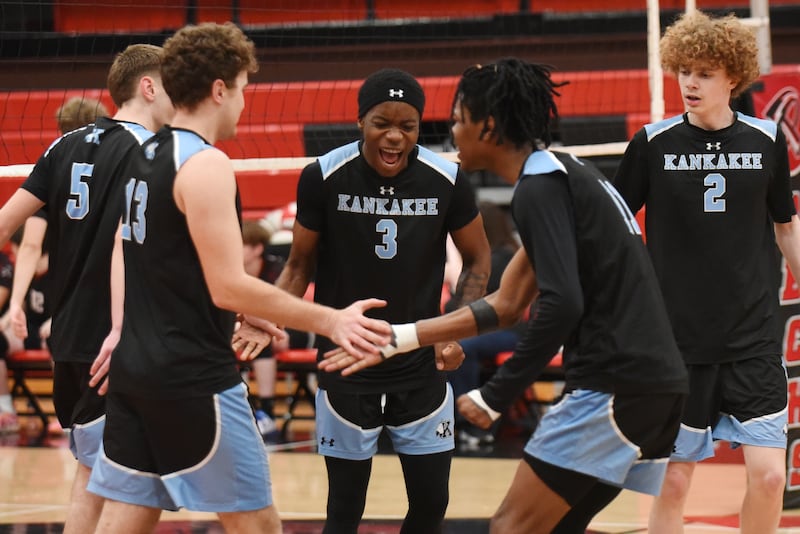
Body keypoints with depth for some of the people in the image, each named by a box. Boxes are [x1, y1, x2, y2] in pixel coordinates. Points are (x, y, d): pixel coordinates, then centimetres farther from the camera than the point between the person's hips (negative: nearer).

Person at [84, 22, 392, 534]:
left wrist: (238, 311, 28)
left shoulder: (142, 158, 12)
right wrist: (330, 320, -15)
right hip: (193, 376, -9)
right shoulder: (205, 164, -15)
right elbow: (229, 285, -20)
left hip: (134, 369, 9)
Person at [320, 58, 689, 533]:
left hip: (613, 385, -9)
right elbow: (508, 306, 24)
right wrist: (397, 340, 24)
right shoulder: (568, 174, 21)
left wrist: (495, 396, -14)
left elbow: (561, 306, -21)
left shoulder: (541, 186, -9)